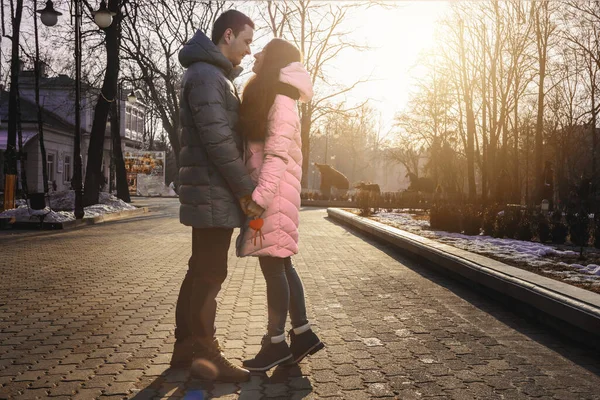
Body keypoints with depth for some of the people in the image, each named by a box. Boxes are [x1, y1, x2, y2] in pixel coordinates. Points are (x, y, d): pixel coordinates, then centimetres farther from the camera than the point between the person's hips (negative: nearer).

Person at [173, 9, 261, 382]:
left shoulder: (217, 77, 22)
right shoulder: (205, 75, -11)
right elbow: (217, 139, -19)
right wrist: (246, 187, -15)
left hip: (214, 191, 10)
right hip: (214, 192, -10)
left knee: (201, 270, 13)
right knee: (210, 274, -4)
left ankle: (186, 347, 23)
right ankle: (206, 354, 6)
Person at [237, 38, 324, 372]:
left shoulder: (280, 101, -8)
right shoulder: (268, 99, 22)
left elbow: (277, 155, -18)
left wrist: (260, 196, -25)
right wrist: (257, 193, 13)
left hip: (273, 193, -9)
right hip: (267, 192, 9)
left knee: (273, 266, -4)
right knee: (280, 265, 11)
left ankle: (277, 343, 7)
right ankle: (303, 335, 19)